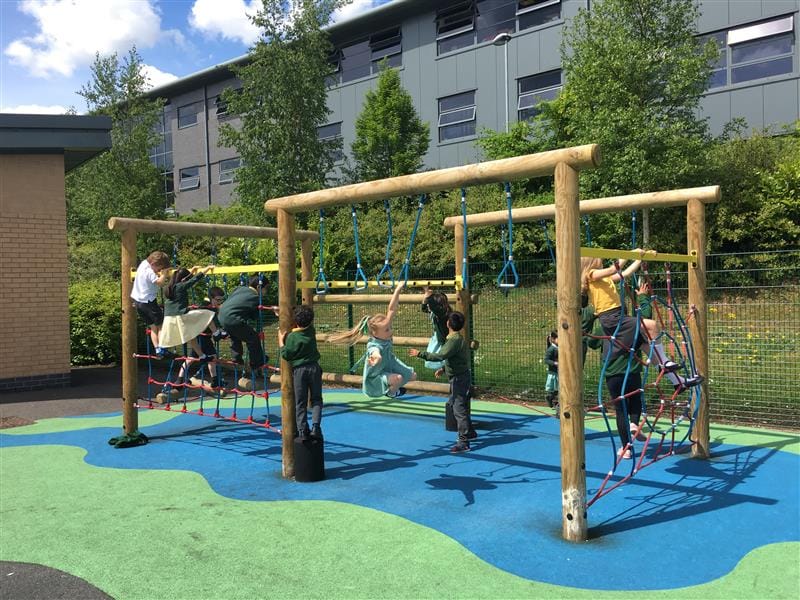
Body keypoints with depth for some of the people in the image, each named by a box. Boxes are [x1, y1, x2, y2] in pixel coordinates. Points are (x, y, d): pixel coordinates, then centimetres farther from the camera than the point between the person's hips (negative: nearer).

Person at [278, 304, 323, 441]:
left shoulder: (292, 336, -10)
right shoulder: (311, 331, 1)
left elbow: (286, 355, -7)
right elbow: (309, 323, 24)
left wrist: (281, 341, 4)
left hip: (299, 370, -2)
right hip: (314, 368, 2)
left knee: (300, 402, 6)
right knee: (316, 399, 9)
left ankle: (302, 430, 5)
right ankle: (315, 427, -6)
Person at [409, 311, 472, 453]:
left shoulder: (455, 340, -22)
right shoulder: (458, 338, 10)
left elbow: (440, 356, -32)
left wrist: (420, 354, -27)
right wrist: (444, 369, 18)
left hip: (459, 378, -10)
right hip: (459, 377, 10)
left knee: (459, 409, -9)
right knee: (453, 403, 22)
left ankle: (463, 443, -7)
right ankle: (469, 432, 35)